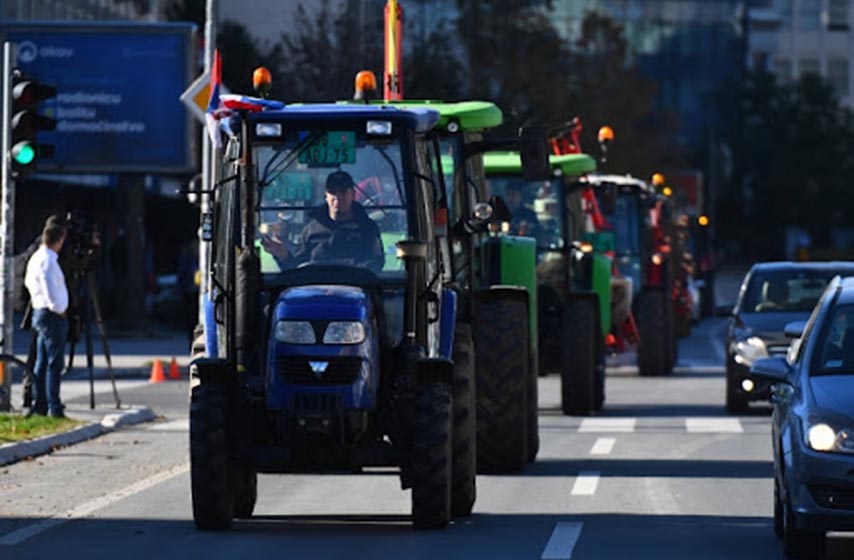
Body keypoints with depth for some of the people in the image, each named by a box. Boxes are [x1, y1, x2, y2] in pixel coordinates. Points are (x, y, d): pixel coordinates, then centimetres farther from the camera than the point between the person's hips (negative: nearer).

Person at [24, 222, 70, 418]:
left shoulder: (36, 258, 13)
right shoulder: (48, 260, -17)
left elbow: (29, 282, 27)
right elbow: (51, 289, -24)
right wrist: (58, 309, -13)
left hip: (40, 312, 10)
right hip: (53, 316, -10)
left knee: (42, 363, 11)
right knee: (54, 364, -9)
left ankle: (40, 405, 13)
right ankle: (54, 408, -11)